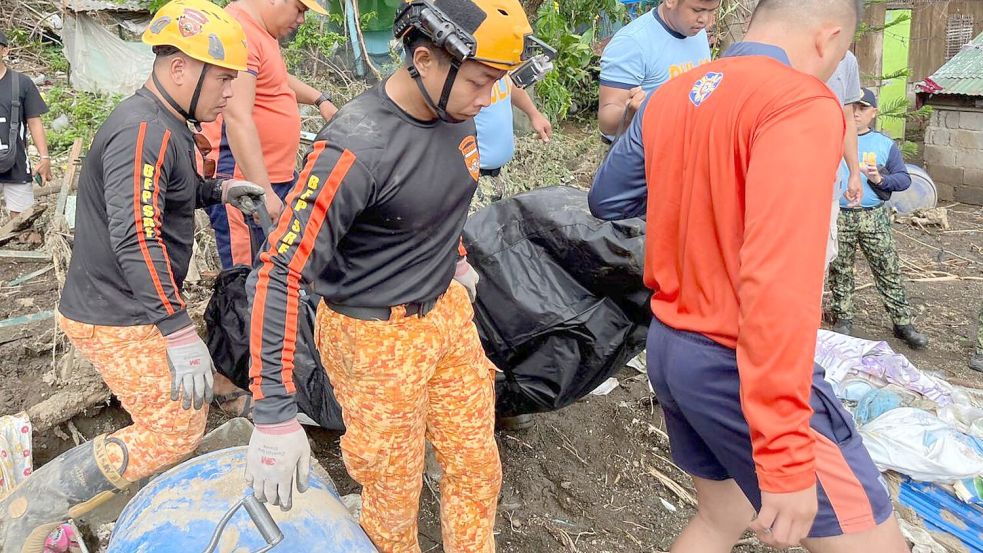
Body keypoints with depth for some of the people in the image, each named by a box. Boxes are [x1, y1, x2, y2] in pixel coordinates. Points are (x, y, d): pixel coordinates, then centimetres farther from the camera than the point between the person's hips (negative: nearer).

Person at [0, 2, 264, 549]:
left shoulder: (168, 125, 10)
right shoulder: (144, 132, -23)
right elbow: (137, 238, -32)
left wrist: (218, 191, 9)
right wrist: (179, 334, -35)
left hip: (138, 307, 10)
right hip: (119, 318, -10)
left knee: (192, 398, 18)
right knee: (175, 432, -7)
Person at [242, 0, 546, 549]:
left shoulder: (456, 114, -6)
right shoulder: (357, 148, -28)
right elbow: (281, 274, -27)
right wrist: (275, 417, -28)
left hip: (449, 312, 7)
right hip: (377, 338, -6)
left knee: (478, 468, 17)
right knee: (396, 494, 11)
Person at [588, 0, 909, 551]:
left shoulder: (668, 97, 5)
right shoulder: (802, 103, -18)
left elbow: (607, 200, 18)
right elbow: (776, 283, -29)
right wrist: (785, 456, -28)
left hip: (668, 347, 9)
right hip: (741, 367, -8)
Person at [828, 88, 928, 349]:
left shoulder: (885, 144, 8)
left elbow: (904, 178, 4)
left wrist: (881, 180, -13)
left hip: (874, 218, 0)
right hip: (838, 217, 0)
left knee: (889, 271, 1)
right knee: (839, 271, 7)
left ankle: (903, 323, 9)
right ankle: (843, 320, 20)